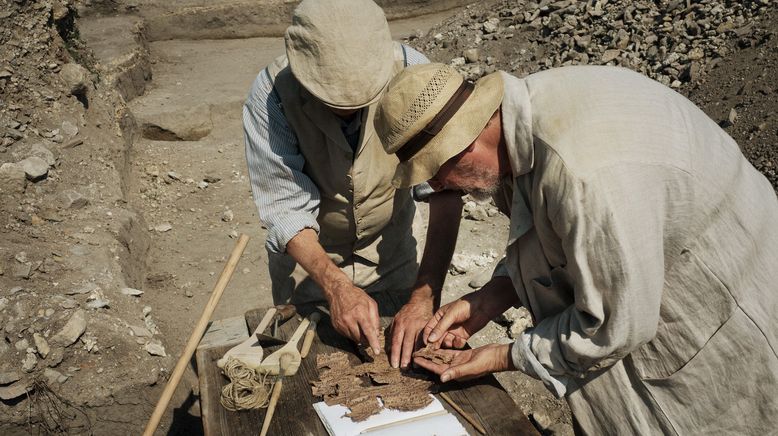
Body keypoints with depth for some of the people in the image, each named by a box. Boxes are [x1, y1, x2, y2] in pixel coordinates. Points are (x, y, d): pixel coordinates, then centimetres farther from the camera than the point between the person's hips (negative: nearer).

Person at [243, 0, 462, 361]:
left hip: (390, 248, 1)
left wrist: (426, 295, -39)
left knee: (404, 360, 19)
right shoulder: (270, 94, -29)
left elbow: (444, 189, -30)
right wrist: (336, 287, -42)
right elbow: (285, 209, -28)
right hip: (306, 254, -1)